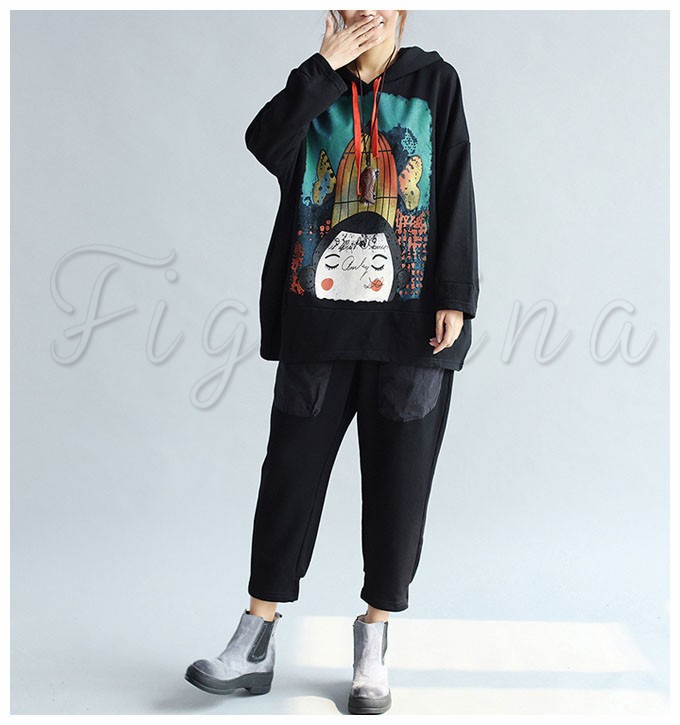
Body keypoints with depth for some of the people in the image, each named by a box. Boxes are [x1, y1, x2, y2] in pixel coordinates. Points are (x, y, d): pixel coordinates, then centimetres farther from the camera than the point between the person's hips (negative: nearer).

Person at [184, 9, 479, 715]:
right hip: (318, 316, 2)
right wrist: (327, 66, -8)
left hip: (409, 323, -1)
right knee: (291, 471, 3)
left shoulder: (434, 81, 8)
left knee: (397, 482, 4)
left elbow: (455, 193, 2)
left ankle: (374, 644, 19)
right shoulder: (316, 84, 13)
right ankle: (255, 643, 14)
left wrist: (454, 297, -6)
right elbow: (265, 144, -7)